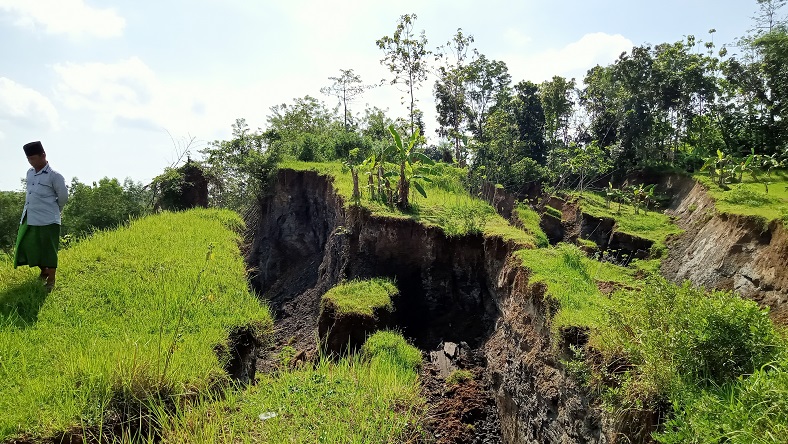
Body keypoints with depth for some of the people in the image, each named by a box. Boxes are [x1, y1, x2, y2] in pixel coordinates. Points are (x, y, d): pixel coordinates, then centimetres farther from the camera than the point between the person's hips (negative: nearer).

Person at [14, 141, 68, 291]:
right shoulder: (30, 173, 11)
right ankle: (43, 270, 33)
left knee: (49, 250, 0)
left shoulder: (54, 176, -11)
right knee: (26, 247, 11)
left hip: (47, 220, -7)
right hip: (28, 219, 7)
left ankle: (51, 280, 13)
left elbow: (63, 197, -3)